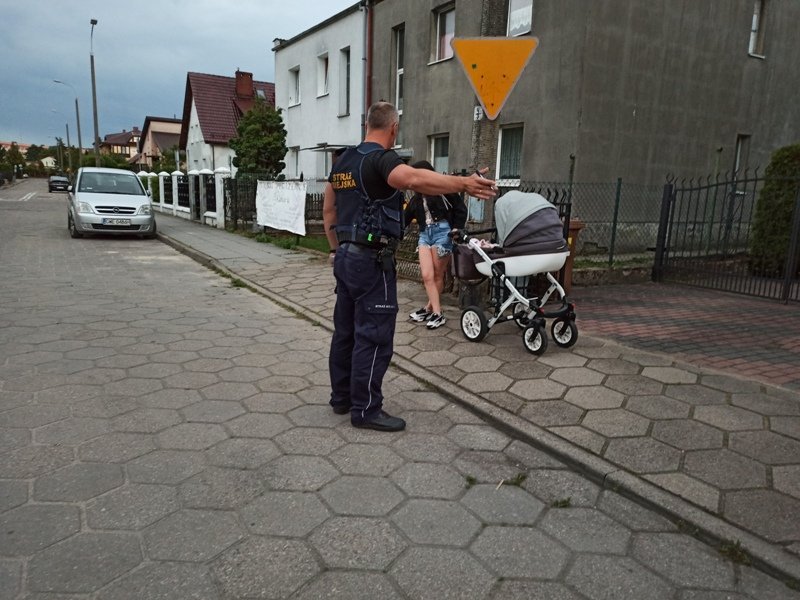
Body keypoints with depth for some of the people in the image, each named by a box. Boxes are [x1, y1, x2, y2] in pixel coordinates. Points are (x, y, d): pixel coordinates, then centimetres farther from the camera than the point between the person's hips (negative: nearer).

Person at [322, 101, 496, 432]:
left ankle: (342, 397, 27)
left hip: (346, 257, 9)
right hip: (372, 261, -9)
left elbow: (328, 209, 20)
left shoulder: (343, 161, 15)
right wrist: (463, 183, -39)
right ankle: (366, 409, 5)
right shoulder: (381, 158, -12)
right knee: (373, 336, -3)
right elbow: (413, 178, -34)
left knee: (346, 330, 15)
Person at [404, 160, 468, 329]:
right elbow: (405, 217, 16)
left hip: (442, 232, -6)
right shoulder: (417, 198, 19)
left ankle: (429, 308, 14)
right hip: (425, 234, 6)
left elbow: (460, 208, -2)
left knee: (438, 275, 2)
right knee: (427, 276, -6)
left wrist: (456, 229, -7)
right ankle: (437, 313, -1)